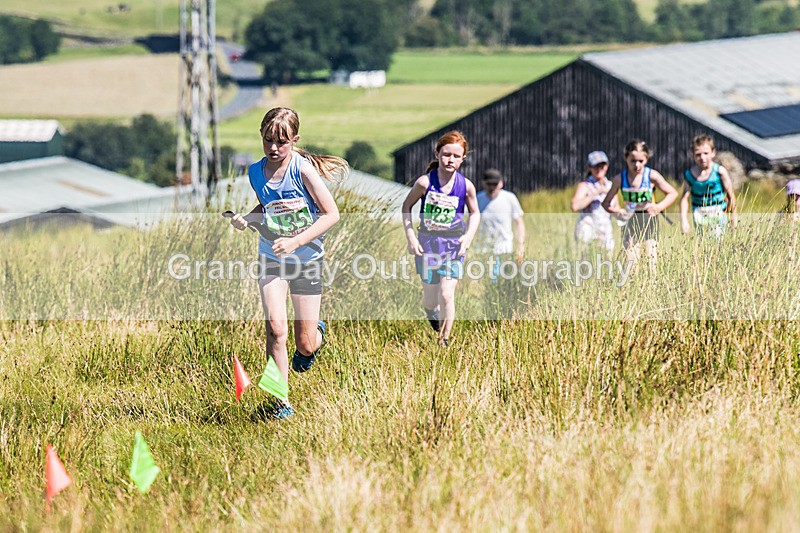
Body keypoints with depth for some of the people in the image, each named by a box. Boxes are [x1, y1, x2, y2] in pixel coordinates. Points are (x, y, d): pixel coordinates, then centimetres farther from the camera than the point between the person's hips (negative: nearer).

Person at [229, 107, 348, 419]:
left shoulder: (303, 169, -16)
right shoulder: (256, 172, -1)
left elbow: (331, 214, -13)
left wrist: (296, 241, -22)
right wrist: (247, 218, -4)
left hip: (307, 260, -3)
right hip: (271, 259, 3)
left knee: (305, 345, 3)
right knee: (276, 329, -18)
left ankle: (316, 333, 42)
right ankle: (281, 402, -7)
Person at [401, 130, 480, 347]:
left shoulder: (466, 186, -8)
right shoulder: (425, 182, -13)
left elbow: (475, 213, 9)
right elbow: (407, 205, 2)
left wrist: (469, 236, -7)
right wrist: (410, 236, -4)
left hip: (453, 245, 0)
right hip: (427, 244, 0)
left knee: (446, 295, -11)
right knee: (430, 298, 7)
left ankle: (444, 341, 4)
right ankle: (431, 313, 45)